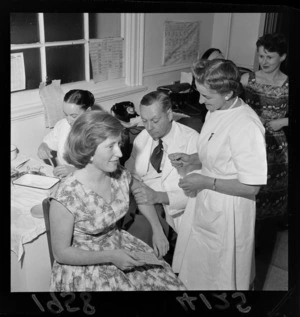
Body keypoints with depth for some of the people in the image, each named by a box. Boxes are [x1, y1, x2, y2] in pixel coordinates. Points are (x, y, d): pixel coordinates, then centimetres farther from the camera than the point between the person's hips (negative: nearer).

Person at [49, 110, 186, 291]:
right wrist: (110, 257, -21)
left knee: (172, 285, -2)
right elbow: (61, 253, -16)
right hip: (84, 265, -5)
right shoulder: (66, 197, -27)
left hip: (119, 245, 5)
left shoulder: (120, 175, -12)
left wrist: (158, 231, 4)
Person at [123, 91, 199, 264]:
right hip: (142, 199, 5)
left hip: (172, 207, -5)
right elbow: (131, 171, 17)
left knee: (140, 226, -32)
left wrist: (158, 196, -26)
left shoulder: (191, 139, -8)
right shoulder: (142, 138, 11)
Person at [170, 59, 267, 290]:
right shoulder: (216, 111, -1)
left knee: (221, 279, 15)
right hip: (204, 201, 8)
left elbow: (251, 187, -23)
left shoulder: (246, 127, -27)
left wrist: (206, 182, -20)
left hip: (227, 210, -8)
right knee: (196, 268, 24)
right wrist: (190, 158, -2)